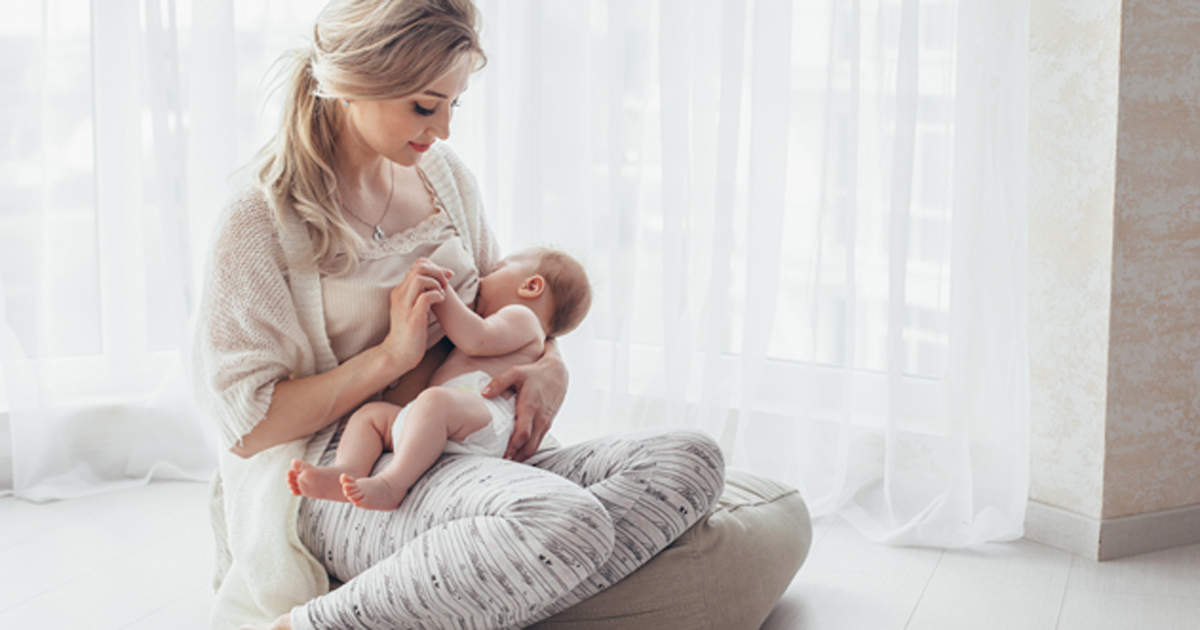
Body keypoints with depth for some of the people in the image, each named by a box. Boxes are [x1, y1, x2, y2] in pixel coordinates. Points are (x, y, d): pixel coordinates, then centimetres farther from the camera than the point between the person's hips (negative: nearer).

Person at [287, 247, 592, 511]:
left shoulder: (521, 318, 16)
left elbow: (477, 340, -5)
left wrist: (442, 292, 3)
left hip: (483, 419, -10)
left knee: (435, 401, -37)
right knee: (371, 412, 2)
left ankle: (391, 484, -50)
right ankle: (345, 472, -26)